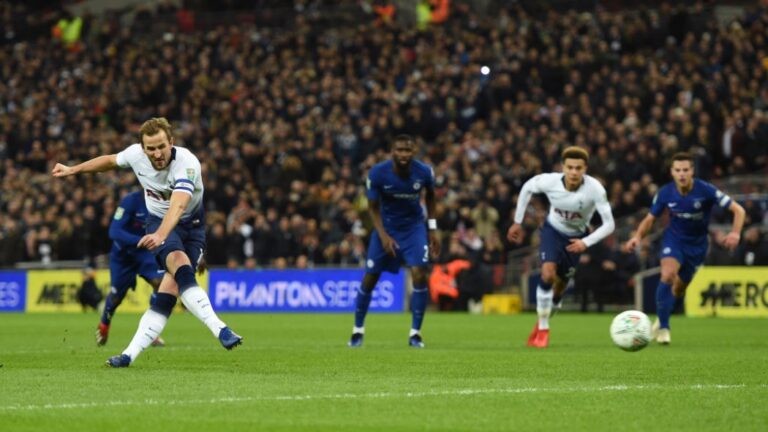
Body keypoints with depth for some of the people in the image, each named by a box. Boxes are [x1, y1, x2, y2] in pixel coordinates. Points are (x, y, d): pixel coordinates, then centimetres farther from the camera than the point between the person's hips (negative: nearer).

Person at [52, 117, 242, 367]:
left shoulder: (187, 163, -30)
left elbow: (178, 205, -46)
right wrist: (73, 170, 20)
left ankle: (131, 354, -10)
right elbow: (110, 161, 10)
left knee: (171, 287, -16)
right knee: (180, 265, -30)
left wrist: (160, 235, -63)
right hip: (158, 221, 1)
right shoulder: (135, 154, -15)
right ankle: (219, 329, -41)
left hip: (191, 225, -1)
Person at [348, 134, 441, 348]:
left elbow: (430, 196, 5)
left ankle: (415, 333, -3)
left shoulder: (424, 172, -18)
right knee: (370, 278, 0)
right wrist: (384, 236, -20)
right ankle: (358, 330, 20)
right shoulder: (377, 173, -21)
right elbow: (373, 207, -9)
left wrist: (433, 228, 3)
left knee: (420, 276, -16)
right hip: (386, 226, 0)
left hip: (413, 226, 0)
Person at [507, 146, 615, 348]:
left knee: (560, 285, 11)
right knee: (547, 274, -24)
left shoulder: (595, 189, -32)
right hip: (552, 231, -1)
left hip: (576, 238, 1)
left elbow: (609, 224, -28)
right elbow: (527, 188, -6)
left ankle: (542, 322, 39)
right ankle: (542, 329, -8)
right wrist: (517, 222, -1)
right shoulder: (549, 181, -28)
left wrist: (586, 242, -42)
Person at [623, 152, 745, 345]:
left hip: (697, 244, 0)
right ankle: (663, 327, -16)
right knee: (668, 275, -27)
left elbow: (738, 210, -20)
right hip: (674, 238, 0)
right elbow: (650, 218, -2)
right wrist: (638, 236, -21)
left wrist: (735, 233, -37)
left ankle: (661, 320, 42)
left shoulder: (705, 191, -24)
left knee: (679, 288, 11)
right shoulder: (665, 193, -17)